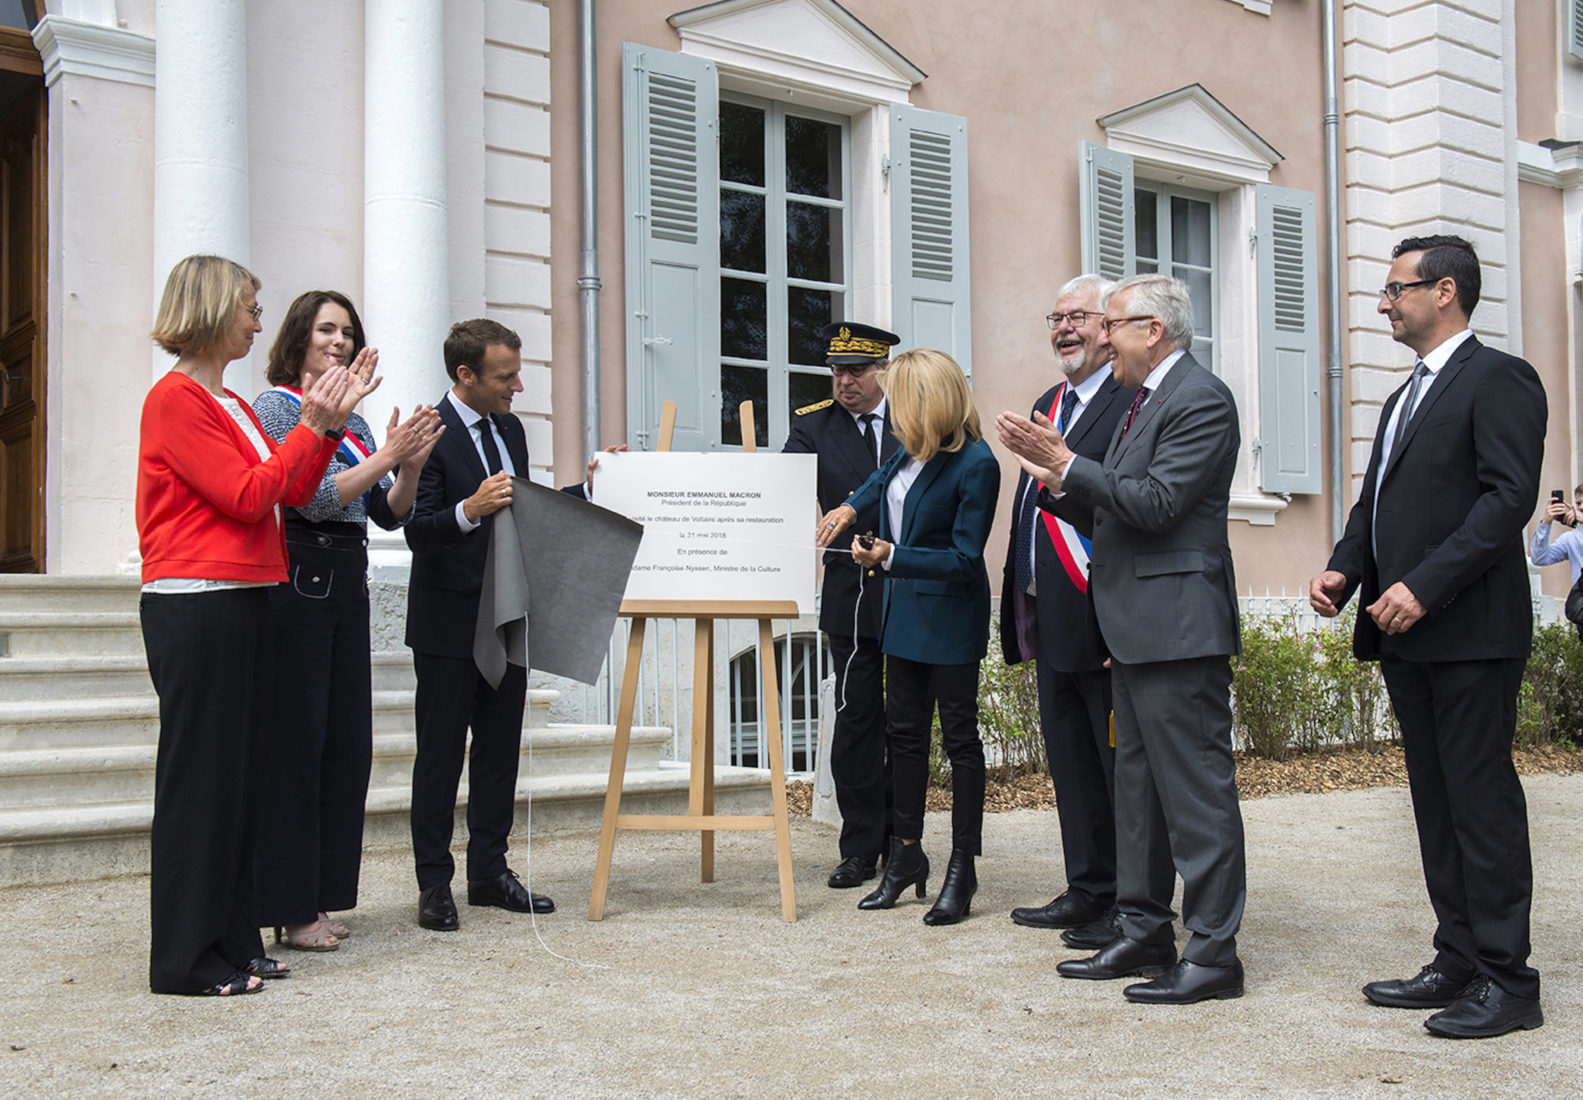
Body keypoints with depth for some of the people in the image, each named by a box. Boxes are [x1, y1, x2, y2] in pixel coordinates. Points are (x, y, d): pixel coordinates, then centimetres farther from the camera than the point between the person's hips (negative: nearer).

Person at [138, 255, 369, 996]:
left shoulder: (231, 404, 18)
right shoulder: (175, 398, -10)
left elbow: (293, 493, 13)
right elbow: (248, 496, -15)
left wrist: (331, 423, 6)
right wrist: (311, 426, -9)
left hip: (242, 601, 9)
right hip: (193, 606, -9)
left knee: (241, 773, 10)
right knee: (199, 774, -4)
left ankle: (233, 942, 19)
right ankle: (185, 958, 4)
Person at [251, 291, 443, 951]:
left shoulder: (354, 420, 18)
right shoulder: (276, 404, -3)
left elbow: (390, 516, 14)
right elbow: (312, 497, -14)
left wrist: (412, 465, -3)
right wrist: (386, 456, -17)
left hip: (348, 584, 8)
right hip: (298, 580, -8)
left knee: (348, 743, 8)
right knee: (294, 742, -5)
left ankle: (321, 897, 18)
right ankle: (292, 910, 2)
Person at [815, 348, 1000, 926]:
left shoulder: (976, 465, -20)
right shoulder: (914, 448, 2)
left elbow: (964, 559, -21)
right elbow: (886, 476, 29)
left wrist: (892, 557, -24)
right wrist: (851, 507, 16)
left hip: (951, 617, -8)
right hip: (905, 611, 8)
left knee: (959, 737, 2)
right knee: (904, 733, 12)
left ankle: (962, 868, 11)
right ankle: (906, 855, 23)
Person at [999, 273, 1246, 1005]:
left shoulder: (1201, 400, -11)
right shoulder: (1144, 401, 19)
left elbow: (1157, 504, -22)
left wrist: (1066, 463, -18)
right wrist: (1054, 477, 3)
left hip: (1178, 626, -11)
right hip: (1136, 629, 11)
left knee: (1196, 788, -6)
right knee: (1138, 784, 15)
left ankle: (1213, 953, 1)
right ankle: (1145, 936, 24)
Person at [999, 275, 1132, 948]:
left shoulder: (1136, 401, -10)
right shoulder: (1048, 405, 19)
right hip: (1051, 617, 10)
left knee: (1121, 763, -1)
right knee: (1069, 760, 16)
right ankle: (1088, 891, 27)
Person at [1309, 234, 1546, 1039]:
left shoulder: (1499, 379, -7)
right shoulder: (1404, 398, 22)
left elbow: (1509, 496, -18)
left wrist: (1425, 586, -23)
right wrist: (1343, 569, 3)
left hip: (1471, 634, -9)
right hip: (1407, 636, 9)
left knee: (1482, 801, -5)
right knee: (1435, 803, 12)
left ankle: (1506, 979, 3)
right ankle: (1458, 963, 20)